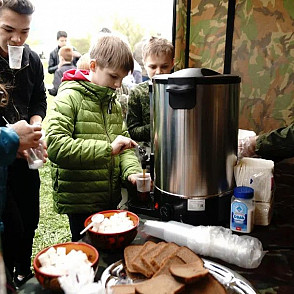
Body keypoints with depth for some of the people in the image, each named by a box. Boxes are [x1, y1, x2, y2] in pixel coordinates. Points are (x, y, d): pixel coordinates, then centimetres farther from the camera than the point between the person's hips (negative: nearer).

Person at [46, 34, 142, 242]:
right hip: (80, 202, -6)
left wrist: (131, 170, -10)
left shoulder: (113, 103, 11)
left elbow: (124, 144, 10)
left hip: (110, 199, 7)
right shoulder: (70, 97, -12)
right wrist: (107, 148, -28)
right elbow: (55, 145, -25)